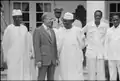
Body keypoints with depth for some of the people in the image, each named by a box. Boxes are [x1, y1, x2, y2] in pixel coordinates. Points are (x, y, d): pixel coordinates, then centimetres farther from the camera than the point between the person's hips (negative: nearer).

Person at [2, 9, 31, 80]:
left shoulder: (24, 28, 5)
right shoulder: (9, 29, -7)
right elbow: (5, 44, -1)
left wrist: (28, 55, 11)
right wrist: (5, 58, 1)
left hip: (24, 58, 4)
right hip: (13, 57, -4)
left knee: (25, 76, 3)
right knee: (13, 77, -2)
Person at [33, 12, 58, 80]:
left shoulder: (52, 31, 15)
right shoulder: (38, 31, -6)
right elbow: (36, 46, -12)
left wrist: (56, 58, 9)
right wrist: (38, 60, -18)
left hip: (52, 60, 7)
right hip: (43, 59, -6)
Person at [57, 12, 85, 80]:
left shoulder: (77, 30, -4)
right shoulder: (61, 32, 8)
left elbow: (81, 44, 2)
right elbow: (59, 46, 12)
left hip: (75, 59, -4)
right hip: (64, 59, 4)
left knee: (76, 77, -5)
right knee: (65, 76, 7)